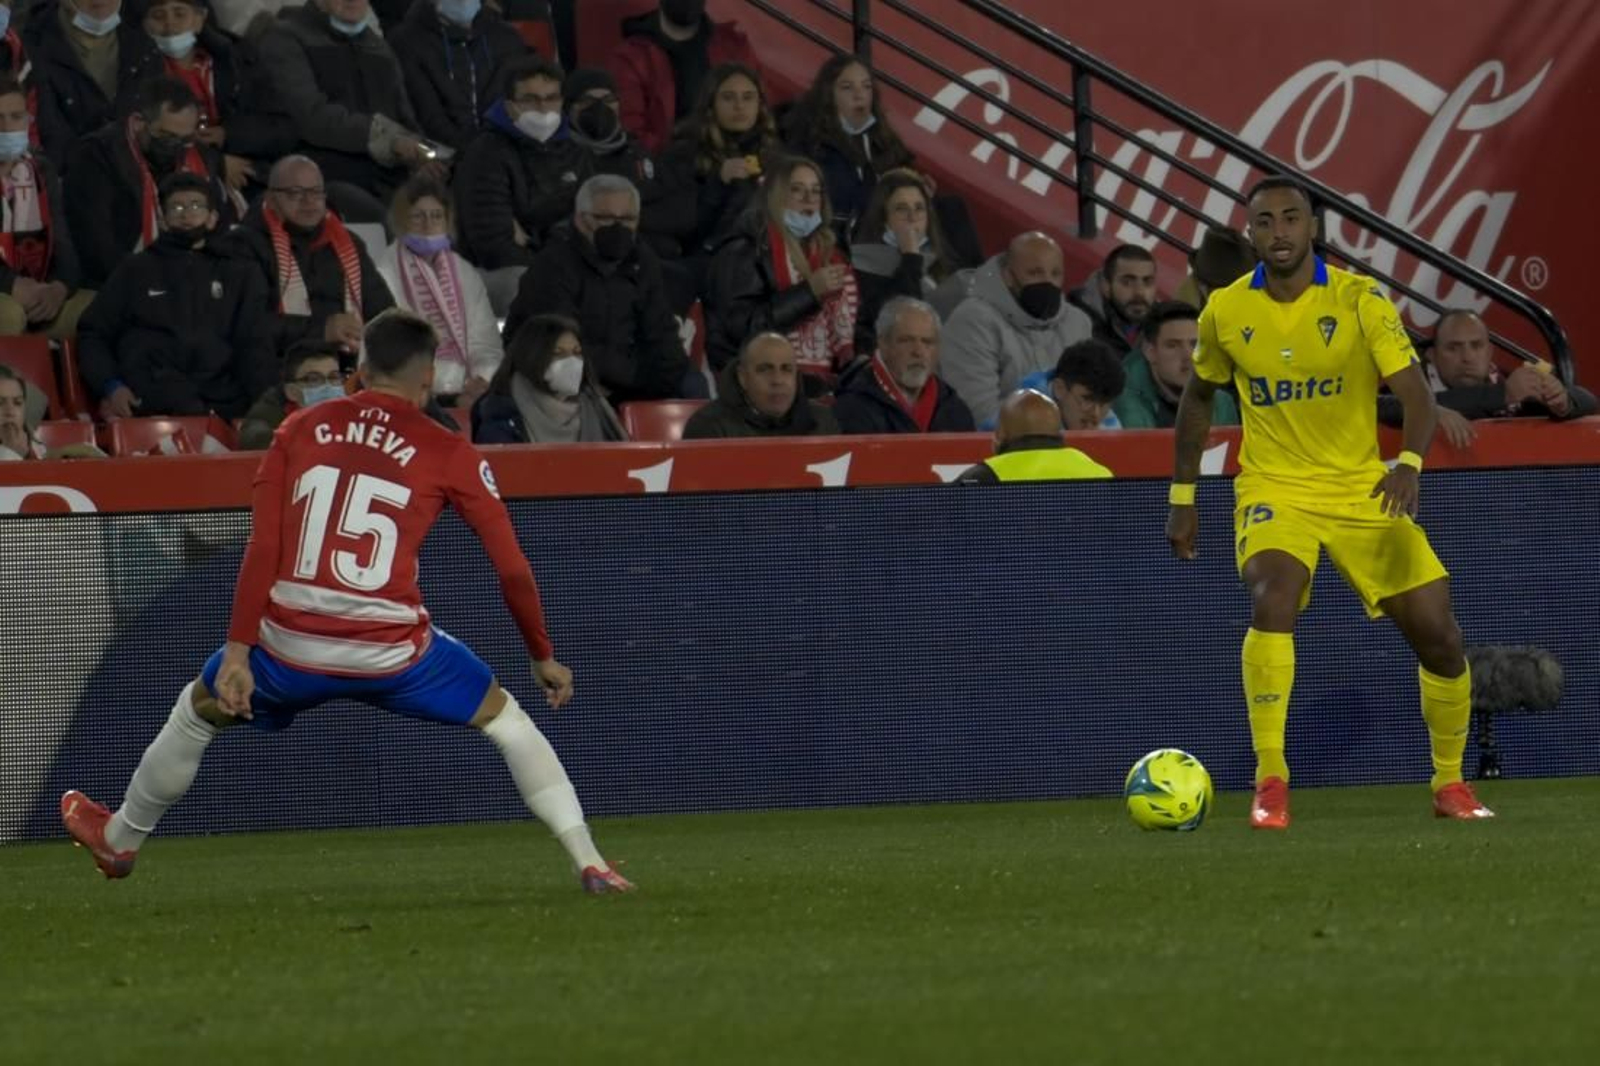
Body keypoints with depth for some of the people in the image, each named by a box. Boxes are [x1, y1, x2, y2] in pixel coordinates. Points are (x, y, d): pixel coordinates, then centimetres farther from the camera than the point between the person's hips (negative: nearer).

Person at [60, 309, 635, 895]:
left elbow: (262, 550, 1)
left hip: (290, 647, 2)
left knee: (198, 709, 30)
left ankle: (119, 840, 48)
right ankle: (589, 862, 10)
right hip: (394, 651, -2)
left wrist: (238, 651, 0)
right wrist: (543, 656, 16)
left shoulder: (301, 429, 7)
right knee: (505, 719, 19)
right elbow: (513, 569, 3)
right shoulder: (450, 455, 2)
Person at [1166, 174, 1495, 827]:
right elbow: (1198, 397, 16)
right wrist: (1182, 497, 15)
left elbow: (1415, 393, -17)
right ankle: (1270, 785, -26)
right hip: (1274, 491, 0)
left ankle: (1450, 784, 21)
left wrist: (1409, 463, -36)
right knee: (1271, 601, -30)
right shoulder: (1225, 311, -2)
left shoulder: (1358, 300, -10)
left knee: (1439, 637, -2)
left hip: (1363, 491, 0)